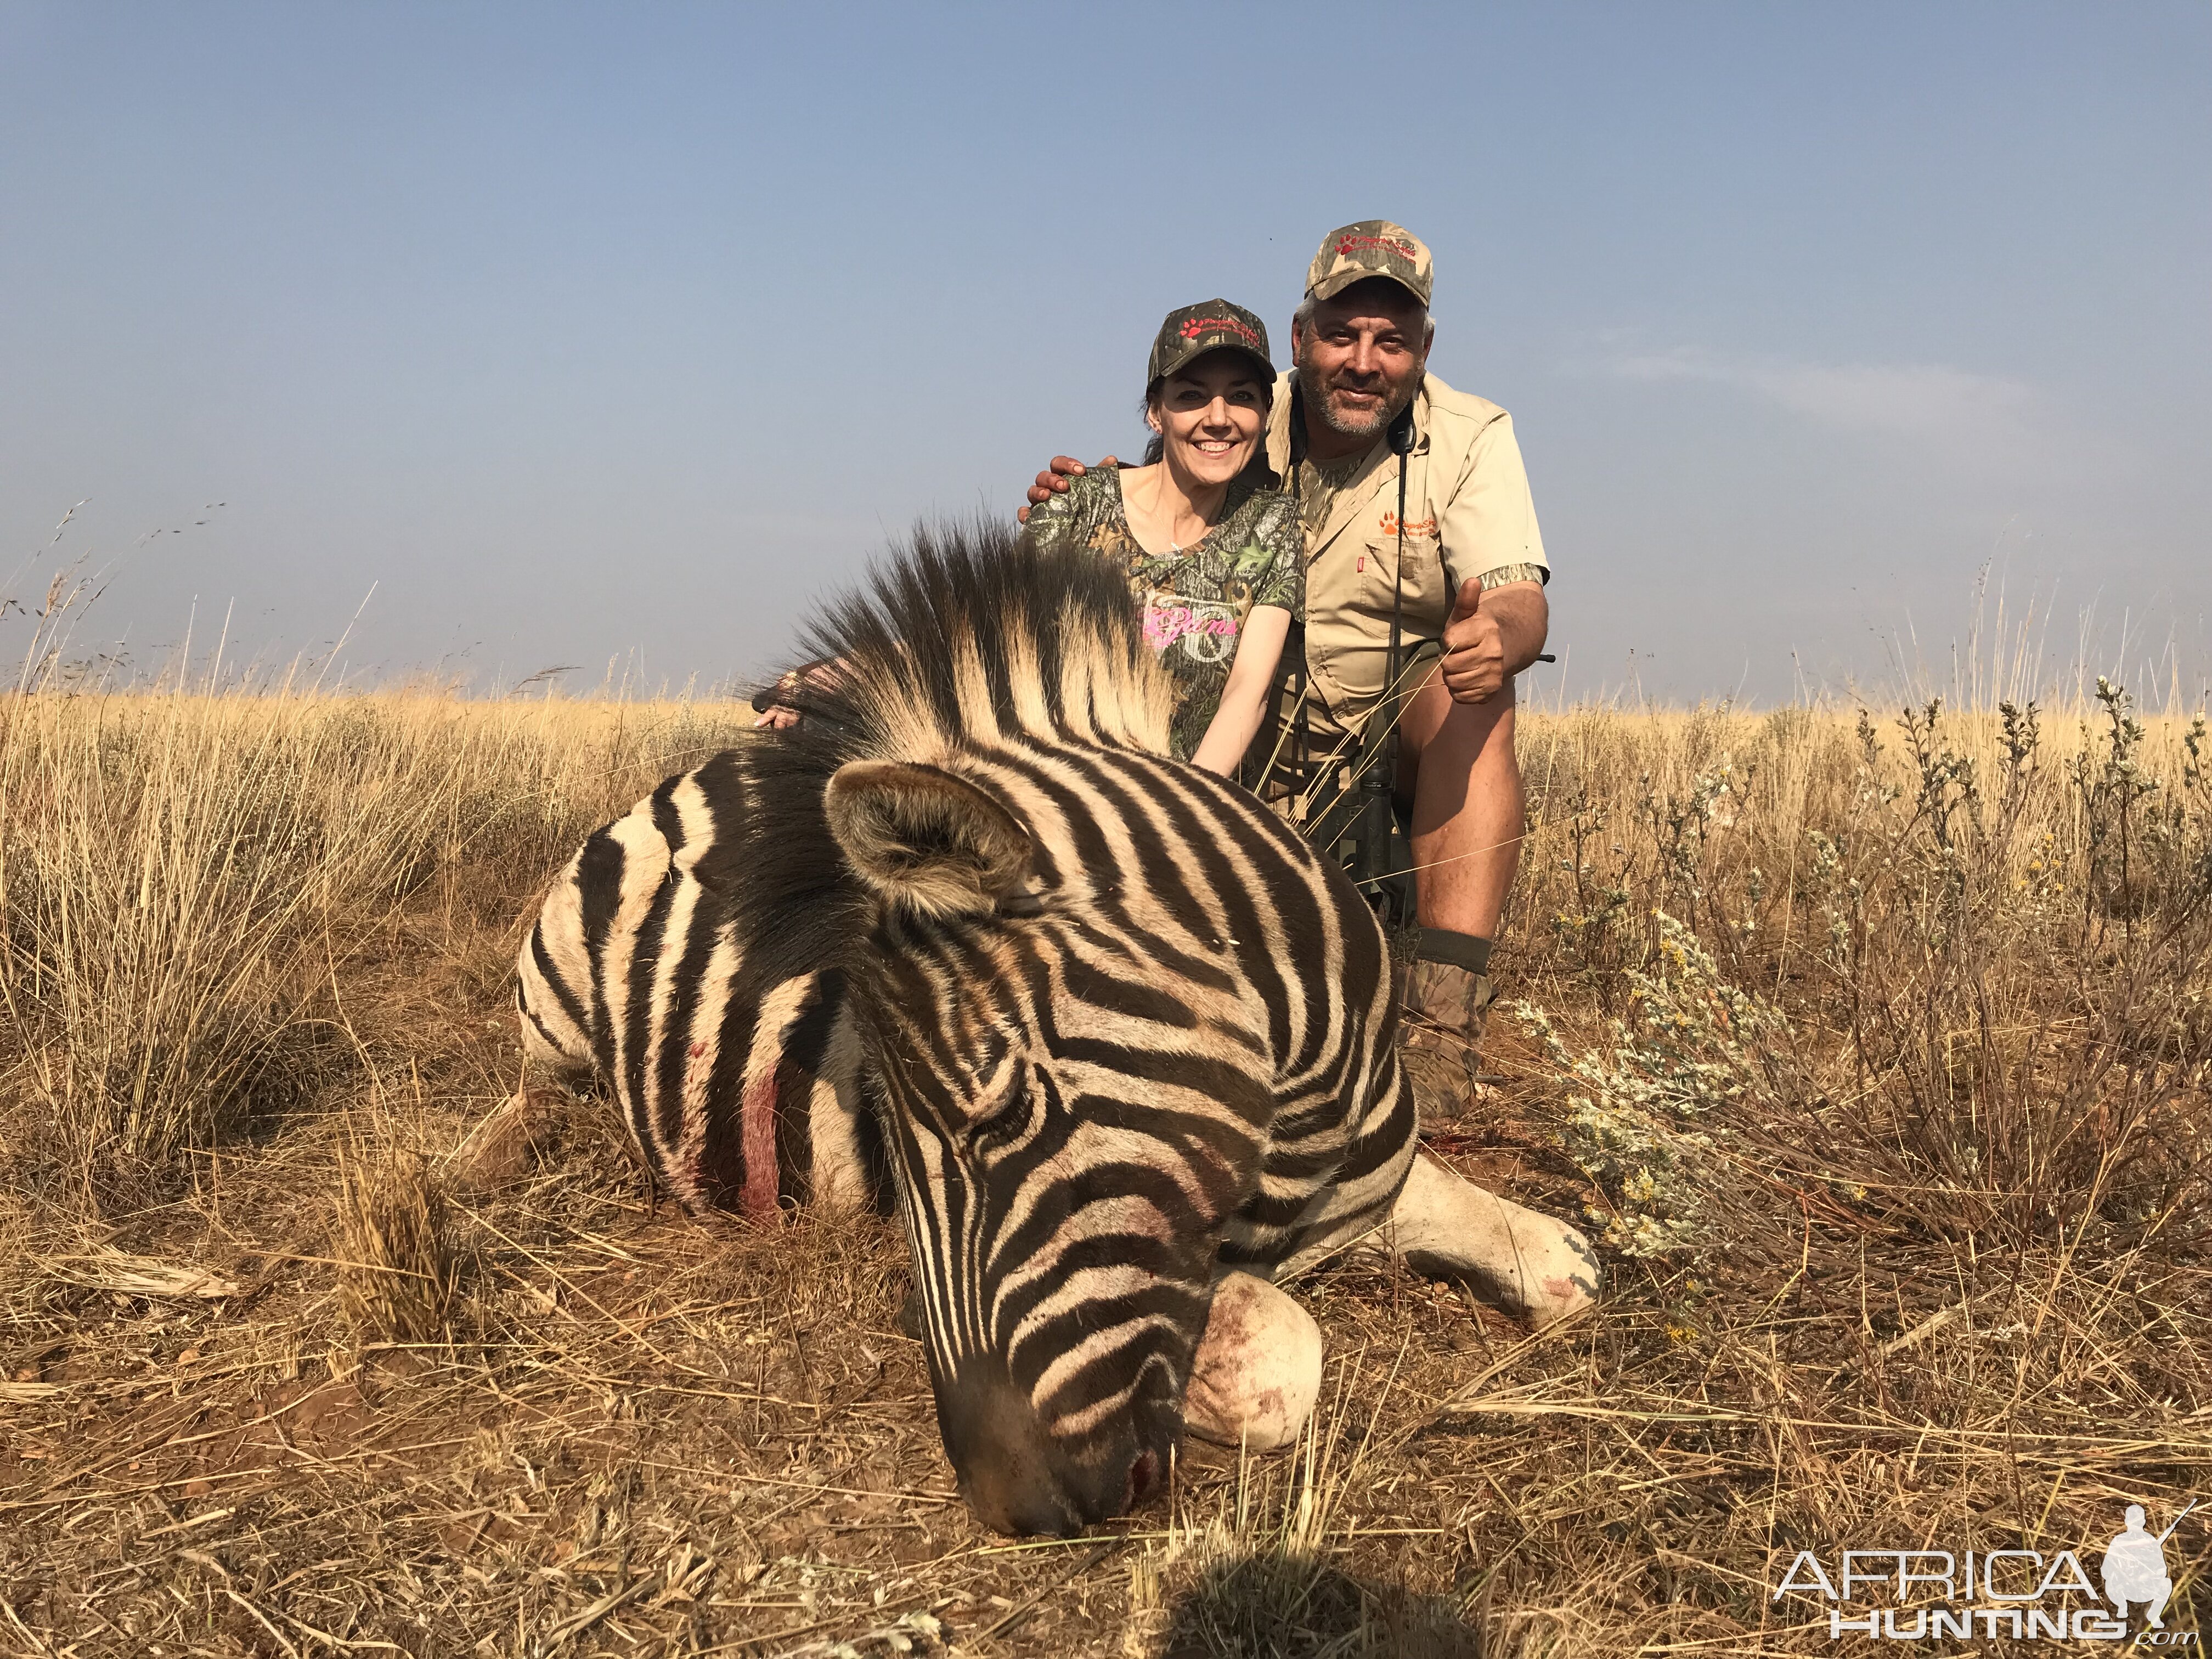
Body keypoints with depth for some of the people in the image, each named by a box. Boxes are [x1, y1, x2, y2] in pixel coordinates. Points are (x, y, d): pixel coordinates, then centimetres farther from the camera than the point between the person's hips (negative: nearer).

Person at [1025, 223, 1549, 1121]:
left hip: (1402, 722, -2)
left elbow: (1521, 601, -20)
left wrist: (1499, 633, -46)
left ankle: (1441, 1021, -41)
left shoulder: (1470, 437, -8)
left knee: (1475, 697, -35)